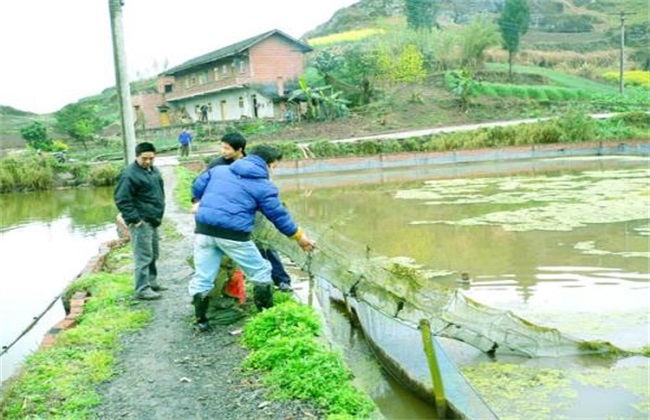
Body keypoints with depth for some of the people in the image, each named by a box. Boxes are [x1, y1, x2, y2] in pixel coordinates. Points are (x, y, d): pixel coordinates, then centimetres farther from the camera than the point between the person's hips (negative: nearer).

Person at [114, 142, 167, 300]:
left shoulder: (154, 171, 12)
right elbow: (121, 199, -19)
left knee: (153, 255, 18)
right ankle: (142, 290, -3)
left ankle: (151, 282, 31)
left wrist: (159, 213, 19)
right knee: (143, 256, -8)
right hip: (141, 222, -9)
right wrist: (133, 219, -20)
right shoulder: (130, 174, -17)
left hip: (153, 221, 9)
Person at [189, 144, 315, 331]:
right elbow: (279, 216, 4)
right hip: (233, 234, -4)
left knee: (202, 277, 13)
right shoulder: (264, 186, 0)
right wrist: (300, 236, 17)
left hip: (204, 229, 5)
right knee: (260, 272, 15)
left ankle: (201, 320, 18)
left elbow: (197, 188, 21)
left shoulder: (219, 169, 14)